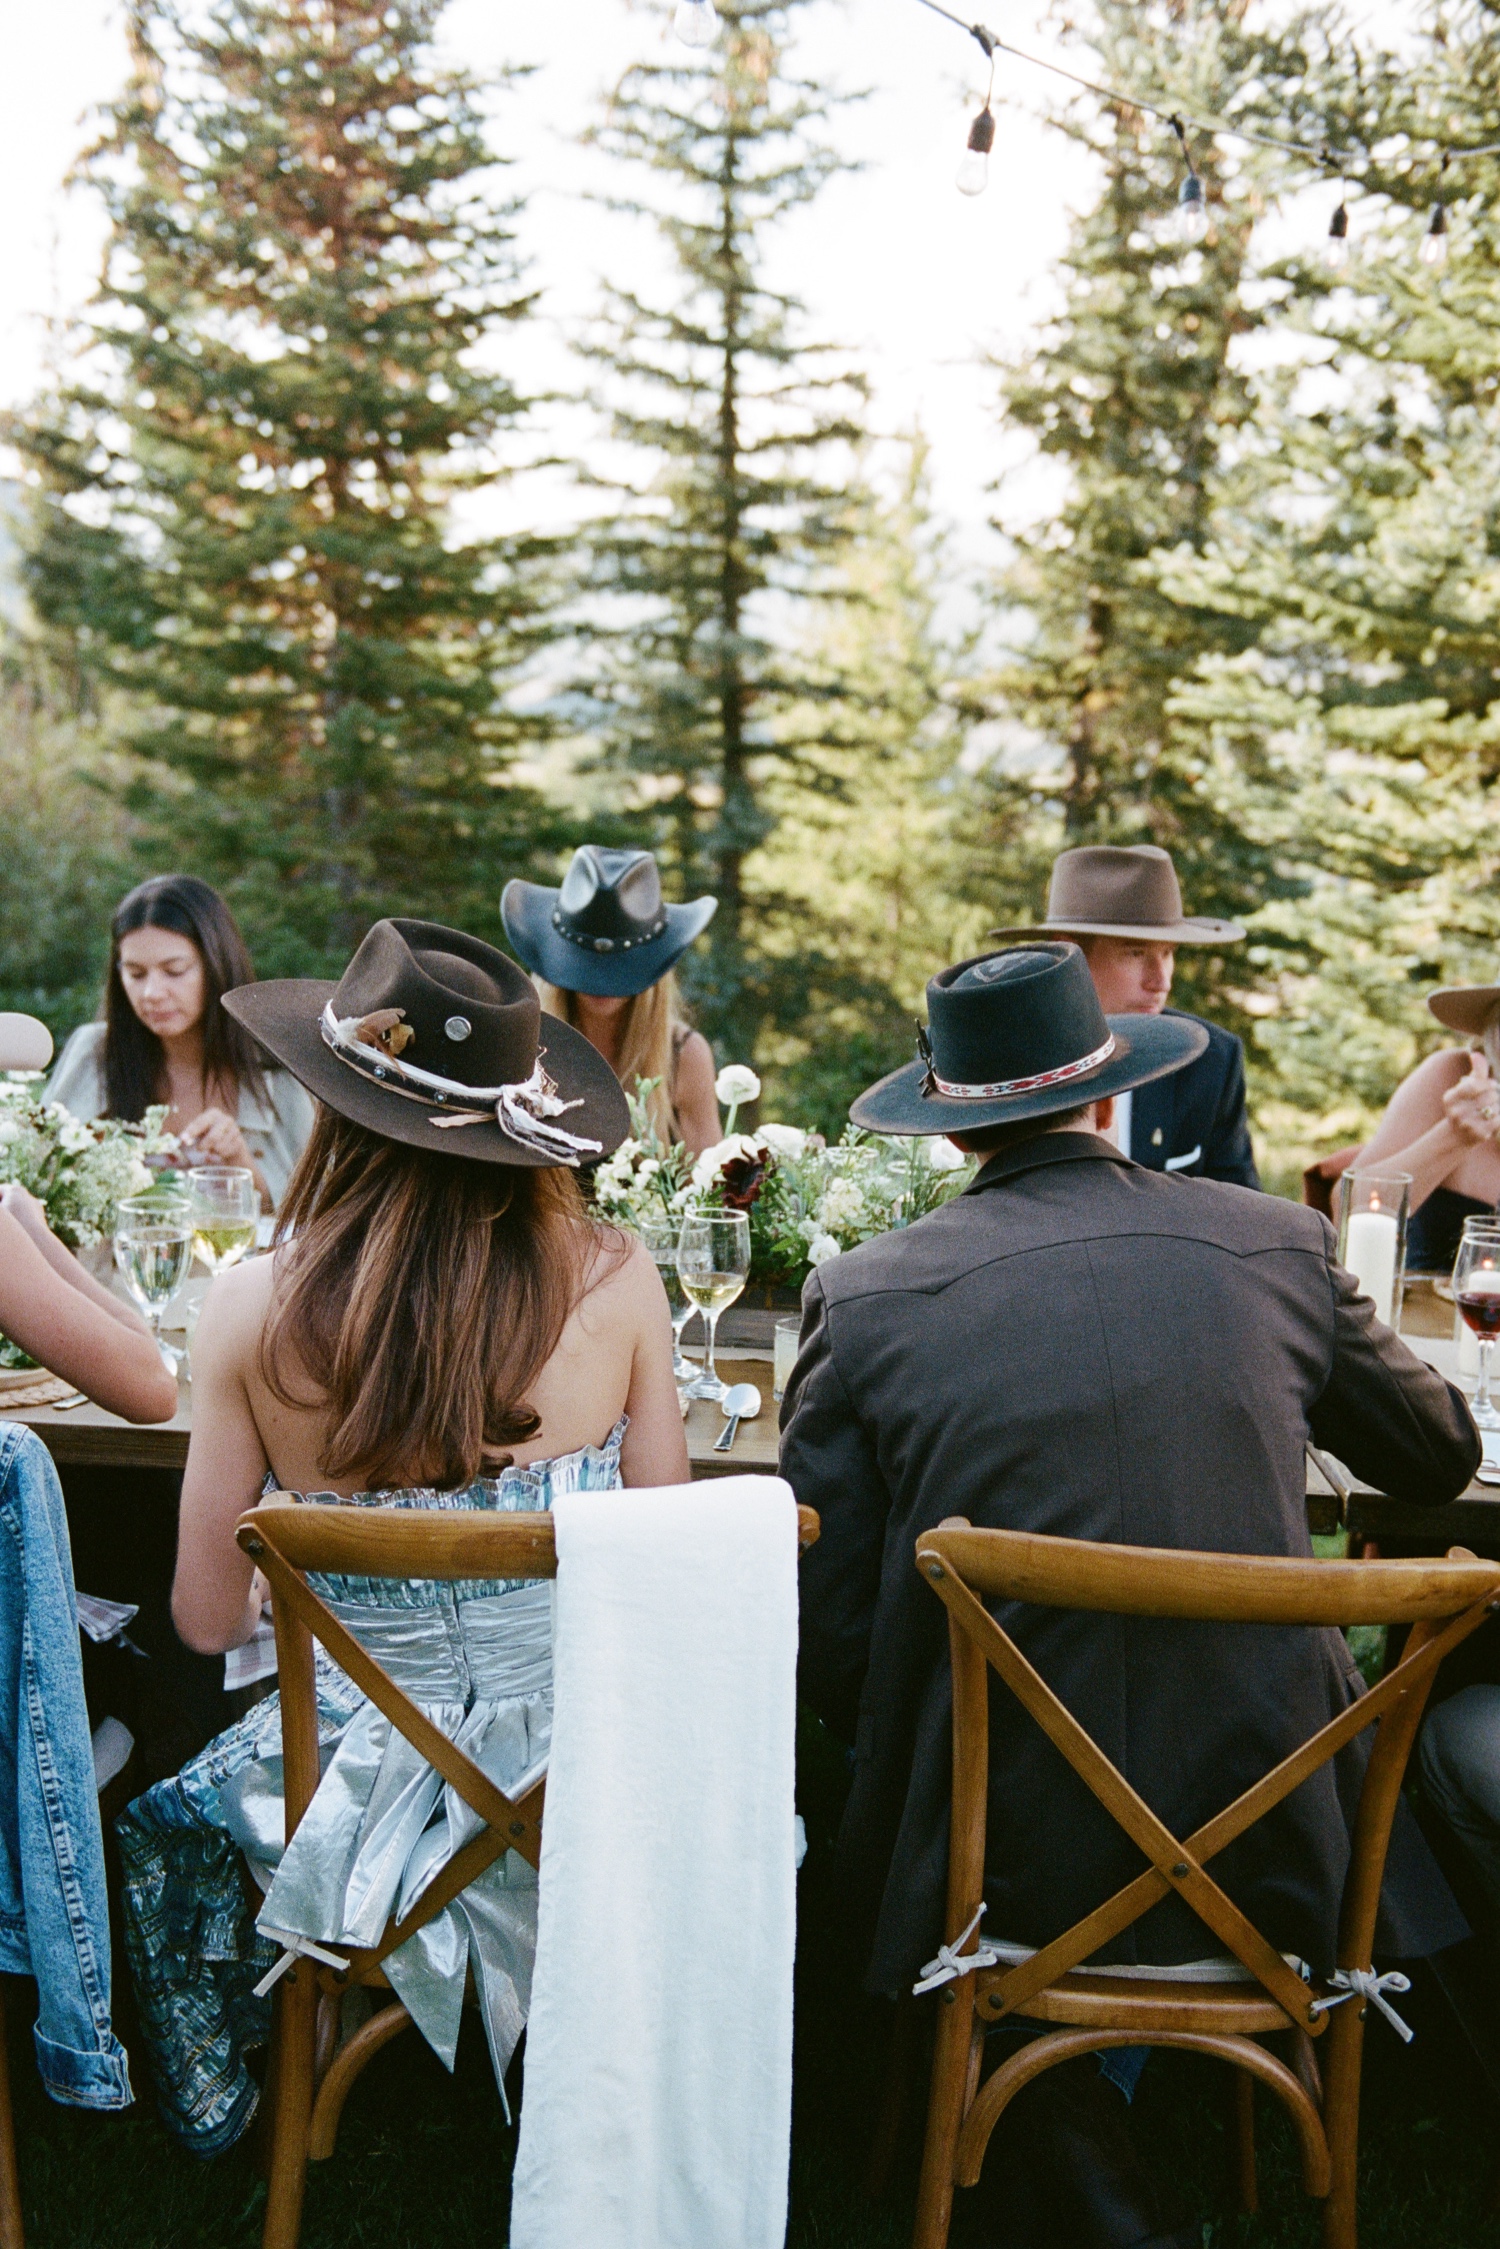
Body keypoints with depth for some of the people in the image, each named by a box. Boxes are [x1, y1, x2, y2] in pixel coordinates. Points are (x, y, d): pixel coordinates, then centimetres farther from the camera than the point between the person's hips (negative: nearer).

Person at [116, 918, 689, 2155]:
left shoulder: (254, 1309, -16)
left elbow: (208, 1617, -6)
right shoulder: (615, 1279, -15)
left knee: (161, 1819, 33)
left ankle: (213, 2097, 51)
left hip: (374, 1776, 0)